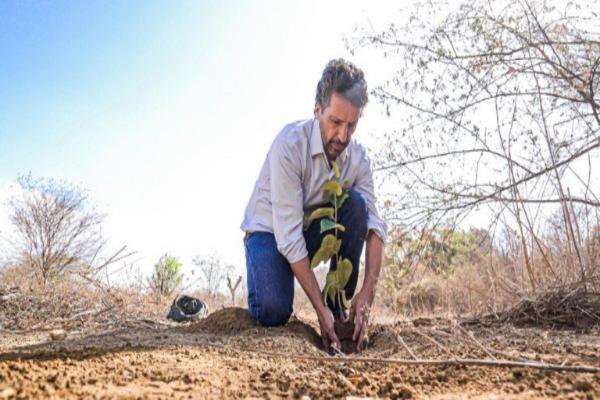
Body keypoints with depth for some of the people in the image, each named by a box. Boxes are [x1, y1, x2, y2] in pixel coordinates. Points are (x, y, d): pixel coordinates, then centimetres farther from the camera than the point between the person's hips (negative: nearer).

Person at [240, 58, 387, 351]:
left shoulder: (358, 158, -14)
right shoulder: (289, 145, -29)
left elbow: (374, 225, -18)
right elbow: (288, 236, -32)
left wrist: (367, 294, -32)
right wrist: (319, 308, -34)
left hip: (314, 230, 5)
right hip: (270, 231, -4)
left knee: (356, 203, -25)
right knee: (273, 313, -30)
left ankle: (338, 303, -12)